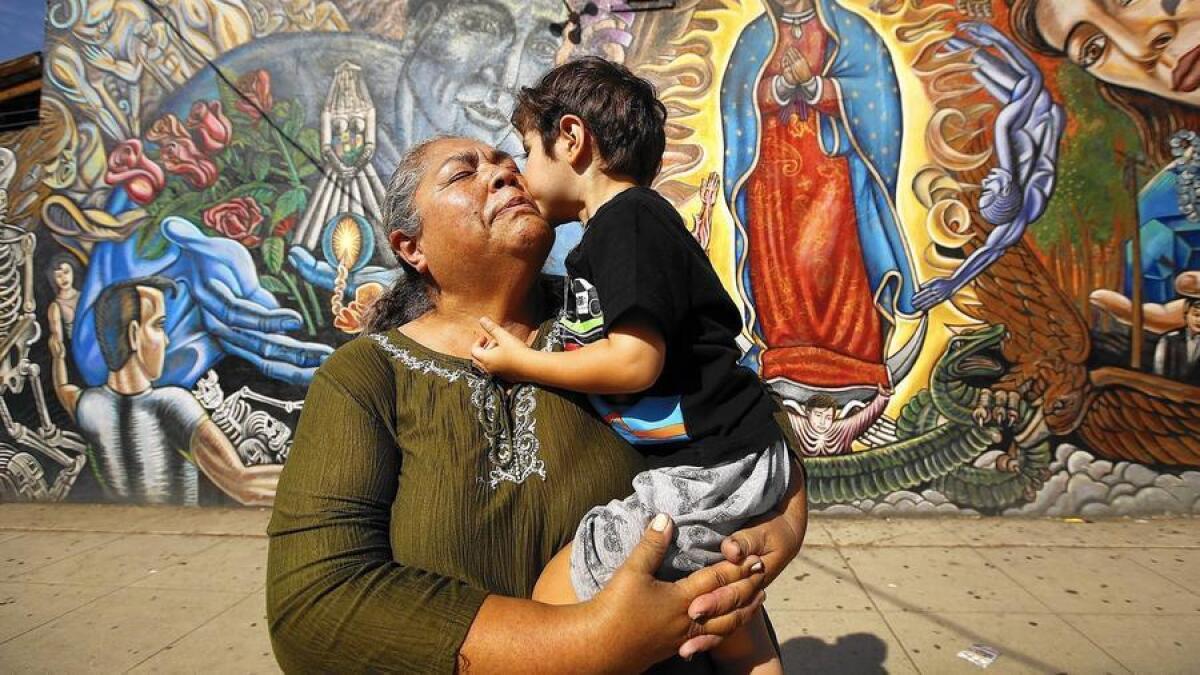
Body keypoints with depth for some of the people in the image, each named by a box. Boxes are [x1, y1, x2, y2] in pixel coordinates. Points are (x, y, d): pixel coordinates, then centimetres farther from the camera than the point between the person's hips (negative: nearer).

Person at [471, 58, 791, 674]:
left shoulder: (627, 218, -14)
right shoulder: (637, 221, 16)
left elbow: (635, 362, -22)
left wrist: (520, 362, -10)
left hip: (706, 471, -11)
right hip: (742, 461, 11)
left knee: (555, 604, -9)